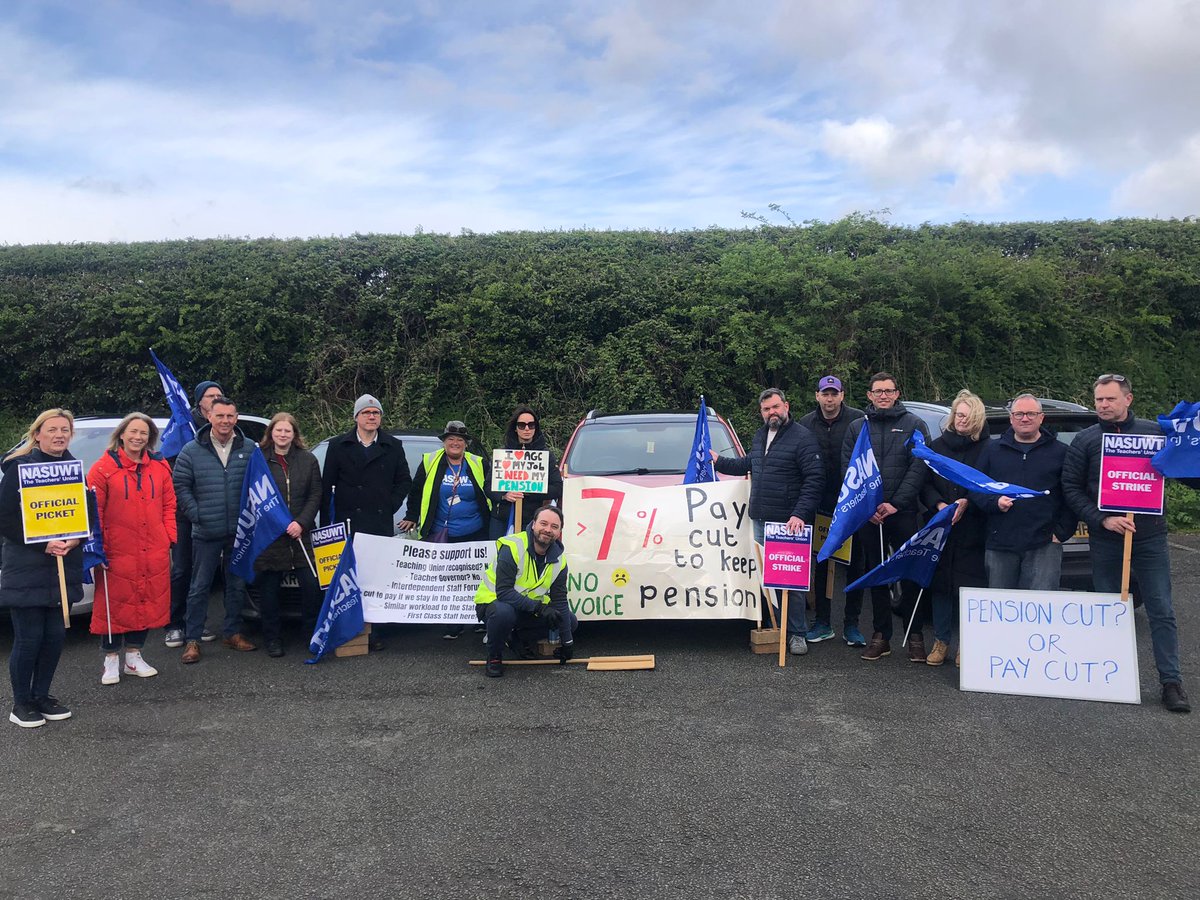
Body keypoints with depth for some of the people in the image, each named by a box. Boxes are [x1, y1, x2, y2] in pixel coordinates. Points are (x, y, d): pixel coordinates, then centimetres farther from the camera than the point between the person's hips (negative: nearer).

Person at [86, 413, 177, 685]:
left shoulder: (160, 466, 8)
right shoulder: (104, 468, -4)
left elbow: (168, 505, 11)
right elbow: (94, 511, -5)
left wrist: (169, 537, 4)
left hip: (154, 552, 4)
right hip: (117, 551, -4)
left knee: (148, 602, 10)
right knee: (114, 604, 4)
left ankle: (134, 656, 24)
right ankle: (111, 660, 18)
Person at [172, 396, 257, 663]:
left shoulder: (249, 449, 1)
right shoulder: (192, 451, -2)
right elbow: (180, 486, 0)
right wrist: (196, 514, -7)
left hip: (240, 531, 2)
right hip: (206, 533, -2)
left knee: (237, 584, 12)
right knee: (199, 587, 4)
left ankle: (233, 633, 25)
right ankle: (192, 640, 13)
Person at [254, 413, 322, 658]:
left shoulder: (308, 460, 8)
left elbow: (315, 495, 5)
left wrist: (301, 523, -8)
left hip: (300, 534, 1)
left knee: (311, 585, -3)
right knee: (269, 589, 5)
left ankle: (315, 633, 14)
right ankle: (272, 638, 18)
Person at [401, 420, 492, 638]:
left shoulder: (479, 464, 2)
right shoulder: (430, 463, 2)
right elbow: (416, 491, 13)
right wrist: (412, 517, 17)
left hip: (474, 534, 0)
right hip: (440, 535, 0)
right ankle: (453, 625, 12)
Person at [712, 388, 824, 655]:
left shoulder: (802, 437, -9)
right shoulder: (759, 437, 16)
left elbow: (815, 480, -14)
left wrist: (800, 514, -22)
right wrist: (718, 461, 34)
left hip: (788, 522, -7)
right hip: (760, 520, 7)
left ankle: (797, 633, 6)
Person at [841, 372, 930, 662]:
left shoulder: (914, 425, 4)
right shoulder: (857, 427, 10)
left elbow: (919, 468, -4)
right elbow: (848, 470, 6)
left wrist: (896, 503, -13)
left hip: (904, 512, -2)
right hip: (867, 515, 2)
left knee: (910, 575, 1)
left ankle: (915, 637, 12)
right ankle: (881, 635, 18)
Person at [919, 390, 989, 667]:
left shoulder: (987, 448, -1)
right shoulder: (938, 445, 9)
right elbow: (925, 484, 8)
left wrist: (967, 502, -16)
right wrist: (939, 504, -8)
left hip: (973, 528, -3)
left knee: (969, 585, 0)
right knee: (940, 583, 6)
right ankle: (941, 641, 17)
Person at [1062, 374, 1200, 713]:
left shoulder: (1155, 433, 3)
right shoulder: (1085, 440, 2)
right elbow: (1071, 488, 0)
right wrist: (1102, 519, -12)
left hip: (1150, 537, 0)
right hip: (1106, 540, 0)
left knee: (1161, 611, 2)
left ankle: (1171, 681, 10)